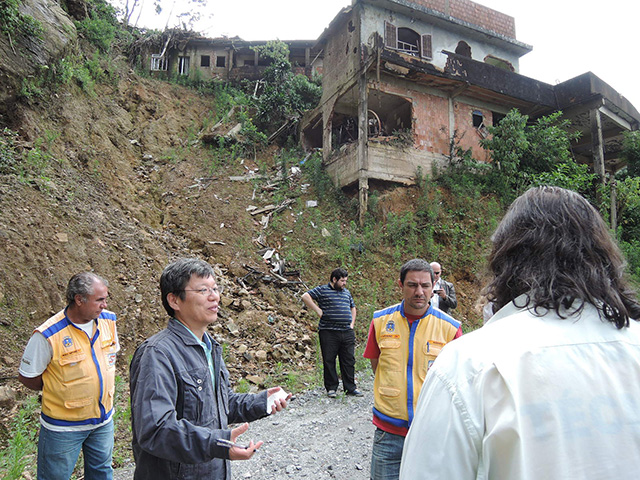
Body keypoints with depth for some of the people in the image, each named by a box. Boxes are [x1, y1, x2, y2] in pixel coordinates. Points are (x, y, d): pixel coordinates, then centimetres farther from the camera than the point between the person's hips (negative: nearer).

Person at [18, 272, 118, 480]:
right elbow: (26, 376, -11)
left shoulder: (108, 320, -6)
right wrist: (58, 391, -5)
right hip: (64, 425, -5)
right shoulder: (48, 335, -24)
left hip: (104, 419, 5)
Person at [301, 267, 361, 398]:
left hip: (347, 333, 5)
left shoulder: (347, 292, 18)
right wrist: (318, 310, -12)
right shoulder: (322, 290, -1)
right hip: (329, 332, -5)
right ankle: (331, 388, 15)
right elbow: (305, 296, -10)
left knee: (349, 360, 7)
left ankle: (350, 387, 17)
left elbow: (352, 308, 31)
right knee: (329, 360, 2)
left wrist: (352, 323, 17)